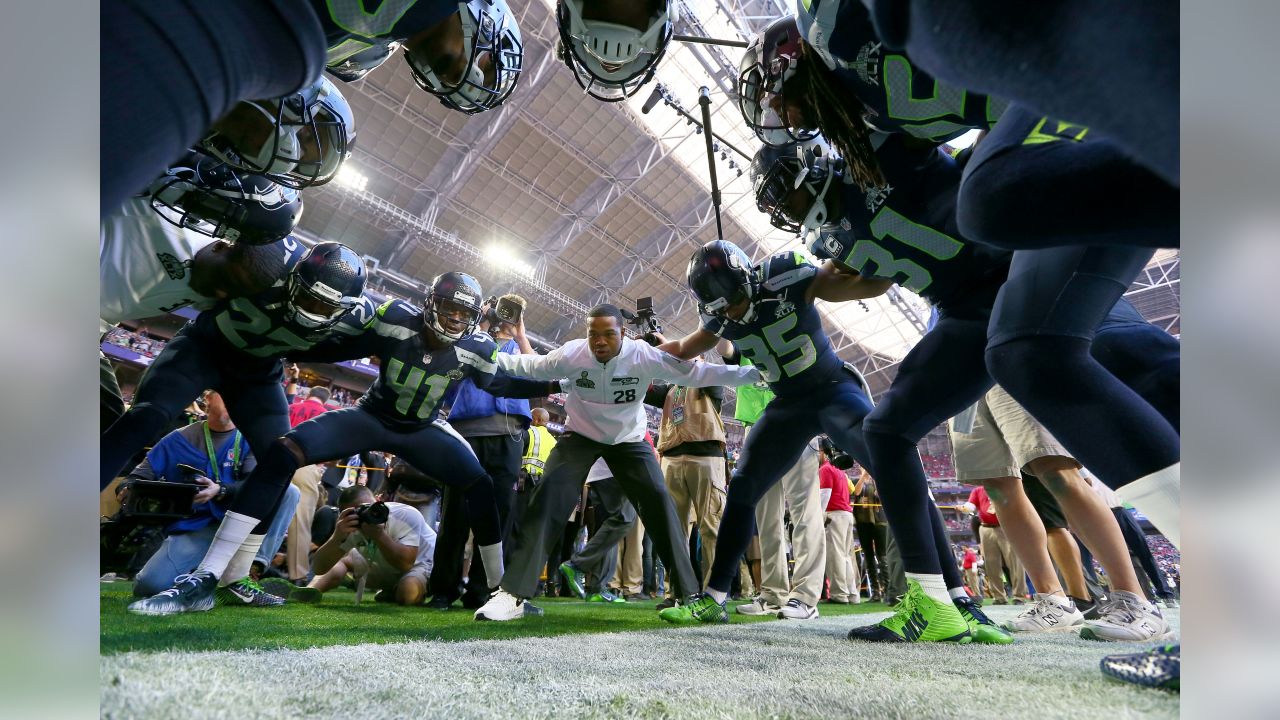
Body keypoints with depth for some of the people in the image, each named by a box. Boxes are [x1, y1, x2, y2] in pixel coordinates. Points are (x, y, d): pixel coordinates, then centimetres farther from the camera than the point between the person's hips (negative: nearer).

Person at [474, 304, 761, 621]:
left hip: (629, 440, 0)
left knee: (658, 500, -13)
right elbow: (529, 365, -2)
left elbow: (697, 372, -23)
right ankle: (514, 593, -13)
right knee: (548, 498, -18)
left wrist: (755, 372, -26)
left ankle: (687, 593, -2)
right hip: (581, 437, 0)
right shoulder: (571, 353, -21)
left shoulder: (645, 355, -24)